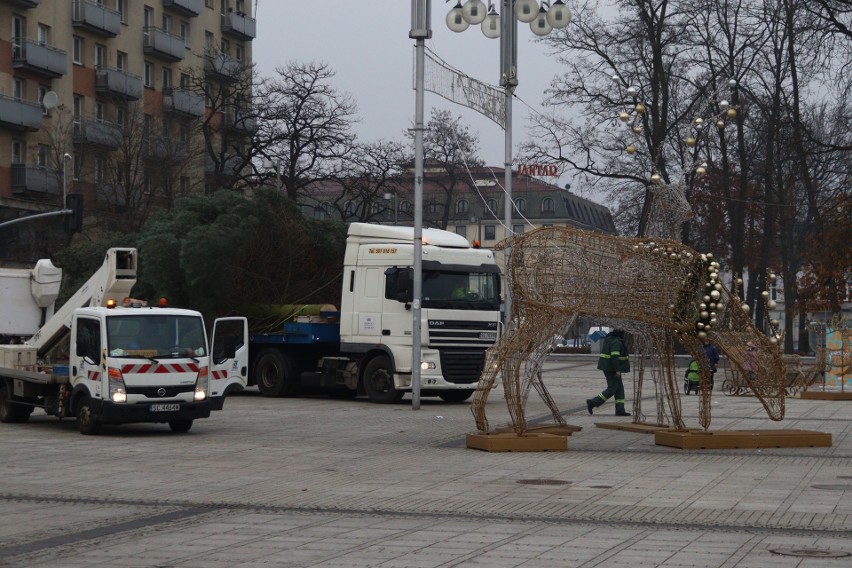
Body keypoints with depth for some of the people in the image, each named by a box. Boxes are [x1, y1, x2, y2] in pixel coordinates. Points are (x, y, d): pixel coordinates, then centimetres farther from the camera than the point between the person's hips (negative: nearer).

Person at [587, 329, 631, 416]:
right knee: (612, 389, -5)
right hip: (612, 368, -10)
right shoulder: (616, 342, -18)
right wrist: (617, 370, -24)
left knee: (619, 388, 11)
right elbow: (614, 356, -25)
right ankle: (592, 403, -5)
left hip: (607, 366, 10)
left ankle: (620, 410, 10)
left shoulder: (610, 338, 13)